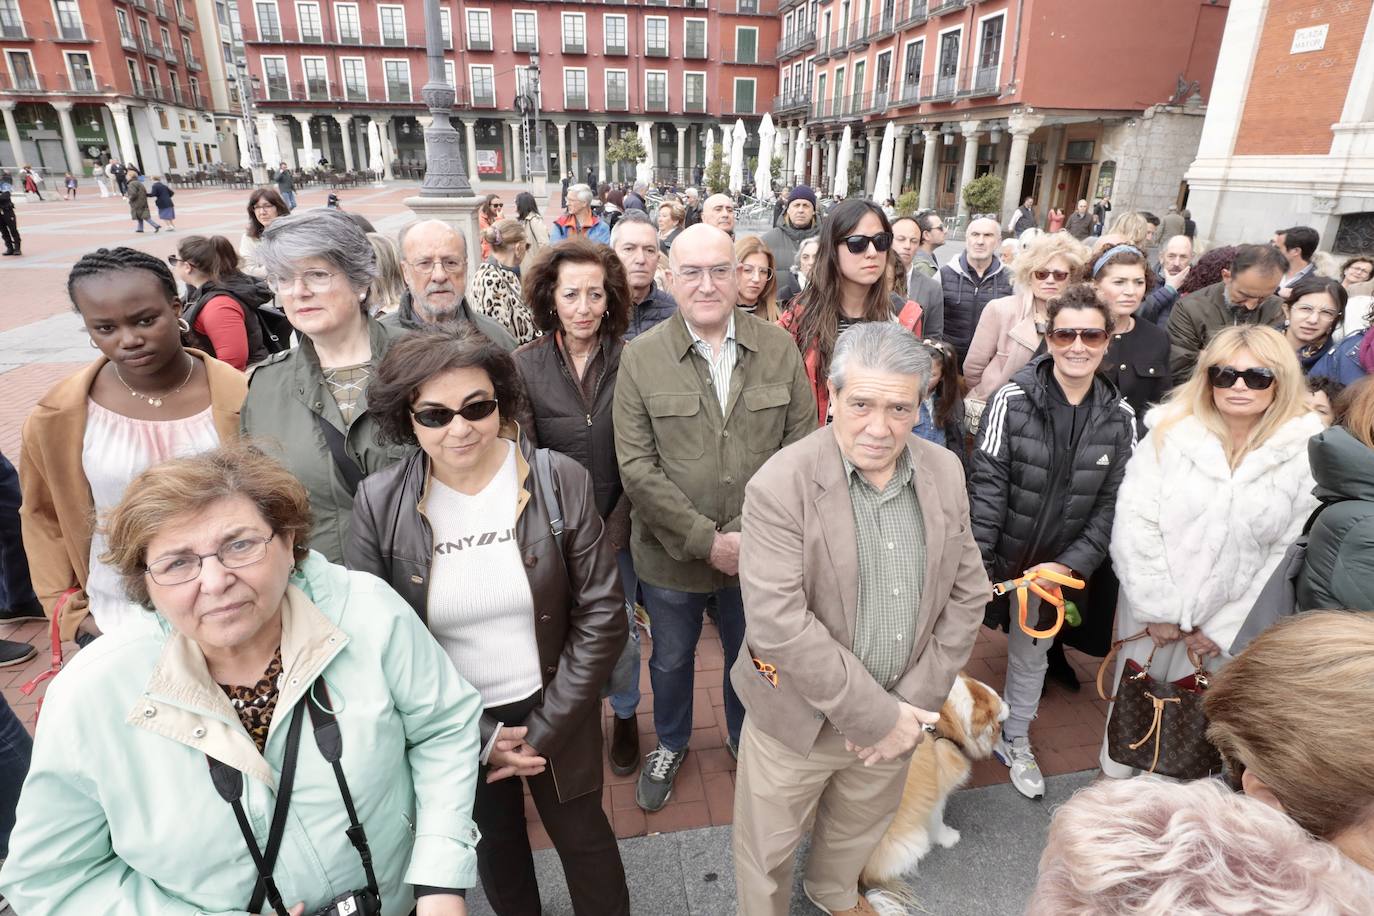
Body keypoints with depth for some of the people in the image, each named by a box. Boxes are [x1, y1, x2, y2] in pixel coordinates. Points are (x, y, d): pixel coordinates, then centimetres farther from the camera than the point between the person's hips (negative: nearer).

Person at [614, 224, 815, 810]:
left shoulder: (779, 349, -5)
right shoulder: (640, 358, -11)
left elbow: (801, 447, -5)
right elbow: (637, 467, -14)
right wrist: (706, 540, -19)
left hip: (760, 553, 1)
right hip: (672, 555, -1)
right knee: (671, 659, 23)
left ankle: (745, 736, 54)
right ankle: (670, 745, 52)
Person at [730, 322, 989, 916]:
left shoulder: (945, 472, -6)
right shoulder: (780, 486, -24)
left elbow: (967, 593, -1)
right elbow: (778, 625, -27)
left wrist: (915, 703, -8)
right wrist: (875, 716, -21)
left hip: (900, 710, 5)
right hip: (801, 716, -4)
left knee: (861, 827, 30)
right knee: (767, 849, 17)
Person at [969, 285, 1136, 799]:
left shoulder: (1119, 417, -4)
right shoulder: (1013, 399, -15)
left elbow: (1112, 503, -3)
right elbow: (987, 483, -17)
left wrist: (1071, 564, -12)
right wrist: (976, 561, -22)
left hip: (1059, 566, 3)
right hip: (994, 557, -3)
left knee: (1033, 653, 22)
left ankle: (1015, 741, 45)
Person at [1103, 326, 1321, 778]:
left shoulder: (1307, 454, -7)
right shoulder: (1170, 433, -7)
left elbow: (1291, 555, -7)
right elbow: (1133, 524, -10)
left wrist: (1224, 627, -8)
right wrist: (1158, 609, -12)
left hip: (1234, 629, 0)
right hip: (1150, 615, 1)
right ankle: (1113, 785, 40)